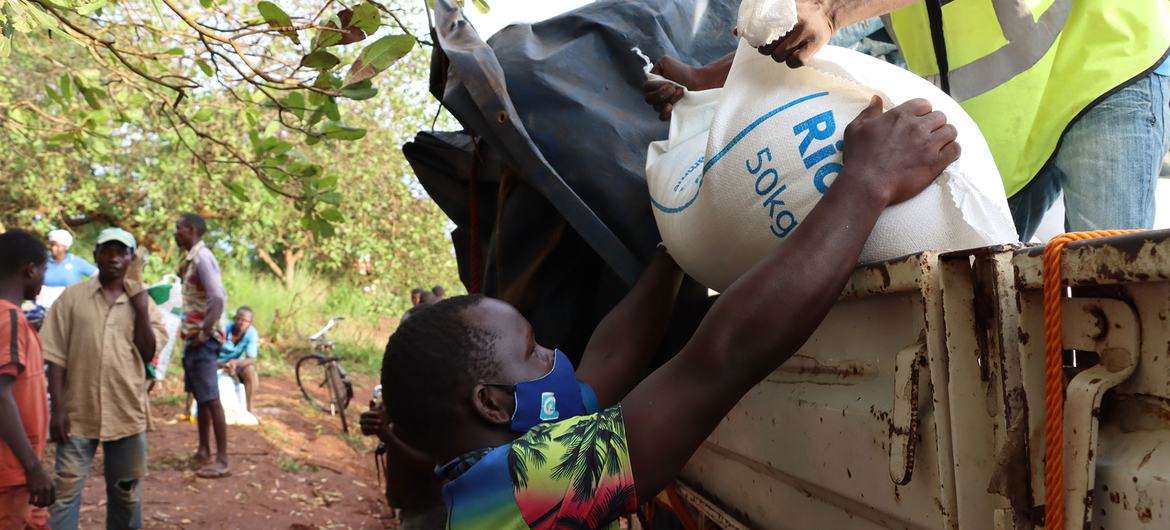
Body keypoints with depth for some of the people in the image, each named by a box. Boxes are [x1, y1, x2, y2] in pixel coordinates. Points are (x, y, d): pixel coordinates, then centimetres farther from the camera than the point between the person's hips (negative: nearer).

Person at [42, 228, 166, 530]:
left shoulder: (143, 301, 5)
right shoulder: (73, 296, 0)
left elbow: (148, 353, -3)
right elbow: (56, 357, -2)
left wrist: (140, 310, -10)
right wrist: (58, 409, -7)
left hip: (126, 413, 2)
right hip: (79, 412, -2)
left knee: (126, 493, 12)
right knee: (66, 491, 0)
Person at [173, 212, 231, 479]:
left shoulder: (202, 257, -15)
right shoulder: (191, 258, 14)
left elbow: (218, 298, -24)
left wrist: (204, 333, -22)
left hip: (203, 339, -10)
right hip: (193, 337, 10)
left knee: (211, 399, -8)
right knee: (200, 397, 15)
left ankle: (222, 460, -6)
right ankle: (204, 452, 24)